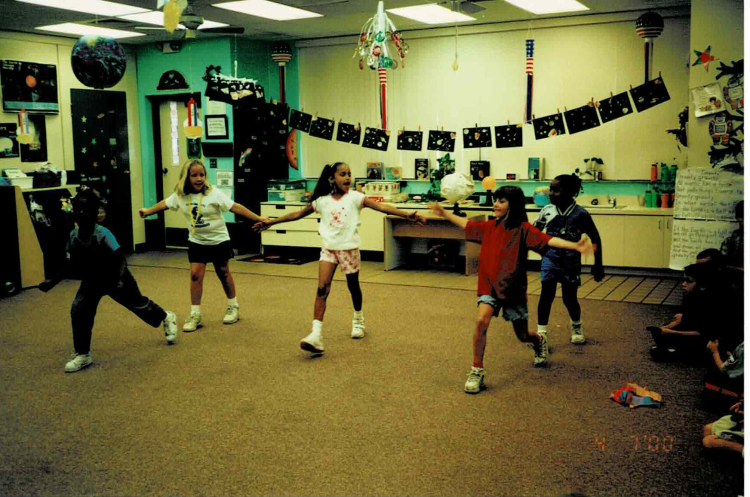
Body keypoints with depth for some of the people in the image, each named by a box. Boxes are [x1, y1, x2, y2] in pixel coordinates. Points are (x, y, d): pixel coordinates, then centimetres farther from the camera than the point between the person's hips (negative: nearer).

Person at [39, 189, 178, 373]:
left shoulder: (103, 234, -34)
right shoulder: (73, 236, -17)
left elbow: (120, 259, -35)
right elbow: (72, 265, -3)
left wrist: (117, 282, -50)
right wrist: (52, 281, -10)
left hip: (115, 278, -4)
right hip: (91, 280, 4)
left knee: (138, 304, 15)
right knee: (78, 309, -13)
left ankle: (167, 318, 47)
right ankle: (82, 355, 1)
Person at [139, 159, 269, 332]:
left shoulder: (214, 193, -20)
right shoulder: (180, 195, -7)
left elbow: (236, 207, -22)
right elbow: (165, 204, 13)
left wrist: (259, 218, -28)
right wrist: (147, 211, 23)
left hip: (219, 240, -3)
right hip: (196, 242, 3)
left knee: (223, 273, 10)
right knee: (195, 275, -5)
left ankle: (233, 307, 29)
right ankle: (195, 315, 3)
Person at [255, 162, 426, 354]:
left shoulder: (355, 197, -7)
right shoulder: (322, 200, 1)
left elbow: (381, 206, -18)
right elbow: (298, 213, 9)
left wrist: (407, 214, -30)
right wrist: (271, 222, 9)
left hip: (349, 248, -1)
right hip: (328, 248, 1)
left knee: (353, 286, 14)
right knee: (322, 289, -12)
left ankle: (358, 319, 42)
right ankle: (316, 334, -17)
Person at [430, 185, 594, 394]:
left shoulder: (523, 229, -12)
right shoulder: (489, 227, 2)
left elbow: (547, 240, -26)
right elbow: (466, 224, 19)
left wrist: (575, 246, -41)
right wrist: (444, 213, 28)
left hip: (513, 289, -2)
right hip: (489, 286, 2)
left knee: (523, 335, 12)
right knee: (481, 320, -24)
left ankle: (539, 340, 52)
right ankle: (477, 371, -12)